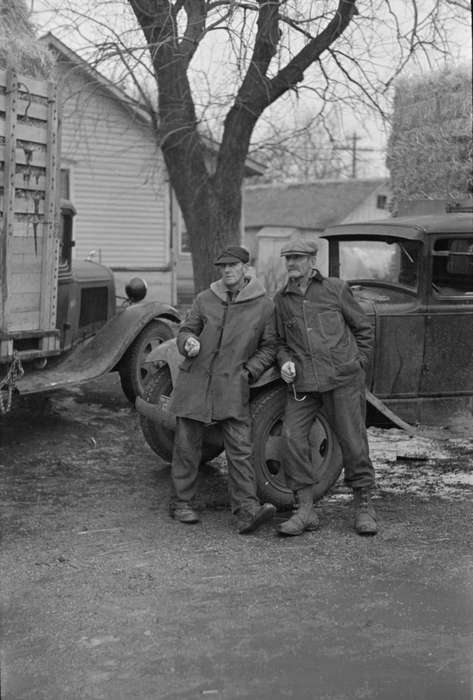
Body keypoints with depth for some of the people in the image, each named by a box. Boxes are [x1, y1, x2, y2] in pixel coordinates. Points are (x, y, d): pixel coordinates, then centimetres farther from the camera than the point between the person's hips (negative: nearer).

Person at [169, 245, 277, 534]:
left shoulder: (264, 305, 1)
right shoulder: (205, 299, 6)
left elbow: (269, 347, 7)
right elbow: (186, 330, 13)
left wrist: (249, 371, -6)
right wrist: (188, 342, -10)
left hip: (233, 386, -2)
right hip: (195, 381, 2)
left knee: (240, 448, -9)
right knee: (187, 445, 7)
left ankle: (247, 510, -13)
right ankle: (183, 504, 19)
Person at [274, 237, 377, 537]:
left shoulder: (335, 289, 3)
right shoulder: (282, 299, 11)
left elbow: (364, 328, 10)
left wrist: (358, 365, 5)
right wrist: (285, 361, 1)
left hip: (342, 378, -3)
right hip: (302, 382, 3)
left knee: (353, 441, -1)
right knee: (293, 436, -10)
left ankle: (364, 507, 15)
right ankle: (306, 511, -2)